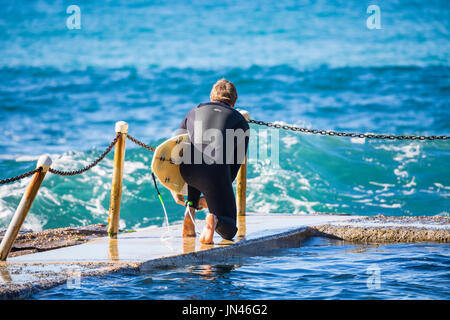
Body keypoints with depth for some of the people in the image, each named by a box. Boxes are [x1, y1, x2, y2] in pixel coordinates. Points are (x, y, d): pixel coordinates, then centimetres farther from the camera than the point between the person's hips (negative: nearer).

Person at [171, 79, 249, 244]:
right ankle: (214, 220, -23)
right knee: (229, 230, 13)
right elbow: (236, 163, 23)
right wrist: (211, 197, 28)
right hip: (217, 172, -3)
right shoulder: (240, 122, 25)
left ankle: (190, 214, 21)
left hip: (187, 171, 3)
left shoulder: (194, 113, 30)